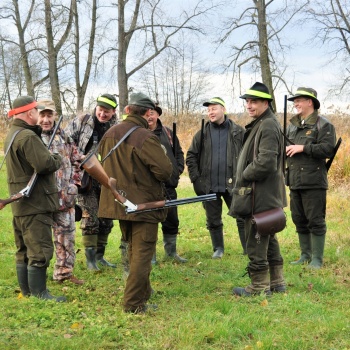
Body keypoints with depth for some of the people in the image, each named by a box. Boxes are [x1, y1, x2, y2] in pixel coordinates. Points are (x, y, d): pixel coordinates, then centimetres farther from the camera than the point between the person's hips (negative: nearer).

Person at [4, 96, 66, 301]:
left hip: (21, 204, 10)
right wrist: (59, 159, -6)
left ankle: (27, 292, 22)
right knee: (40, 251, -6)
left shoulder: (12, 135, 15)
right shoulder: (28, 136, -19)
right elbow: (46, 164, -26)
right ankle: (39, 294, -2)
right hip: (35, 203, -10)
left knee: (25, 251, 14)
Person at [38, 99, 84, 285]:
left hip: (65, 197, 5)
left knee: (67, 236, 11)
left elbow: (77, 160, 17)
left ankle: (64, 271, 23)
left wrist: (74, 182, 7)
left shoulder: (64, 137, 8)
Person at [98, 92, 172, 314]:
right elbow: (165, 171, -22)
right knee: (143, 253, 0)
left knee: (133, 250, 22)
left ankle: (144, 293, 36)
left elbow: (104, 164, 15)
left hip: (119, 202, 8)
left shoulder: (110, 134, 2)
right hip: (144, 204, -7)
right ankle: (134, 304, 0)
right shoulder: (146, 138, -22)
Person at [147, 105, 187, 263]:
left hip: (168, 184, 5)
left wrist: (178, 170, 5)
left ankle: (171, 251, 27)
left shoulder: (167, 133, 11)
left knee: (172, 219, 12)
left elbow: (179, 153, 18)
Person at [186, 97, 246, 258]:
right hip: (209, 186, 2)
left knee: (242, 218, 1)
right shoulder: (202, 134, 6)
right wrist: (196, 179, 0)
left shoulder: (238, 132, 0)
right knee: (213, 220, 12)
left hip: (232, 184, -2)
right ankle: (218, 248, 27)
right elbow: (191, 157, 8)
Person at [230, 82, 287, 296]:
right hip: (267, 195, 11)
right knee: (269, 239, 17)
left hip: (261, 196, -11)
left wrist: (243, 177, -13)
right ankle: (277, 282, 27)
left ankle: (259, 287, 6)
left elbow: (265, 163, -26)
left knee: (256, 241, -3)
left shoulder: (268, 126, -17)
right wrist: (245, 177, 12)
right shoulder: (260, 124, 15)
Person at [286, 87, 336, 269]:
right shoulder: (292, 126, 16)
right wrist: (285, 148, 2)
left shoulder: (323, 125, -6)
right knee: (299, 220, 13)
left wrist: (303, 148, -18)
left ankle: (317, 259, 4)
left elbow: (327, 149, -17)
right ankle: (305, 255, 24)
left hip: (314, 182, -7)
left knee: (315, 221, -3)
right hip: (295, 182, 7)